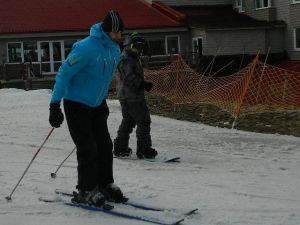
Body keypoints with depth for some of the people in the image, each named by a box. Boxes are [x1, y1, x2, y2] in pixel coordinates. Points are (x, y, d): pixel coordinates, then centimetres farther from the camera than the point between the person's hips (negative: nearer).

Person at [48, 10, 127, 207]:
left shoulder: (115, 50, 2)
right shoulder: (86, 48, -24)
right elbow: (64, 74, -20)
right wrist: (55, 105, -22)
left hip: (97, 105, 8)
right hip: (76, 105, -8)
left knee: (105, 145, 8)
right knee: (88, 149, -7)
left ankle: (105, 185, 20)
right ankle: (86, 191, 6)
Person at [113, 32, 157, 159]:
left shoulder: (133, 58, 19)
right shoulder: (126, 59, -15)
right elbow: (130, 78, -23)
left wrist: (143, 84, 8)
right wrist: (143, 84, -22)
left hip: (125, 96, 11)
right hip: (132, 96, -11)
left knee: (128, 121, 18)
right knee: (143, 121, -6)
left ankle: (120, 148, 23)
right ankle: (144, 150, -3)